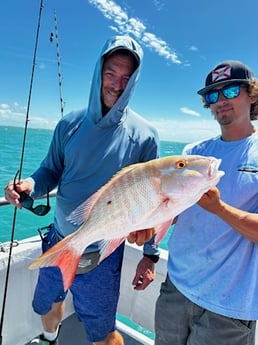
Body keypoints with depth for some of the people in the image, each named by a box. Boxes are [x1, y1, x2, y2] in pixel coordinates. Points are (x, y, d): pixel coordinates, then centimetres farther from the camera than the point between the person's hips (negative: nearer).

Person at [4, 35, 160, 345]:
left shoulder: (144, 136, -13)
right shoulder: (70, 124, -3)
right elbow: (51, 170, 4)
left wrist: (150, 255, -6)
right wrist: (30, 186, -18)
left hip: (102, 254, -4)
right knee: (46, 306, 28)